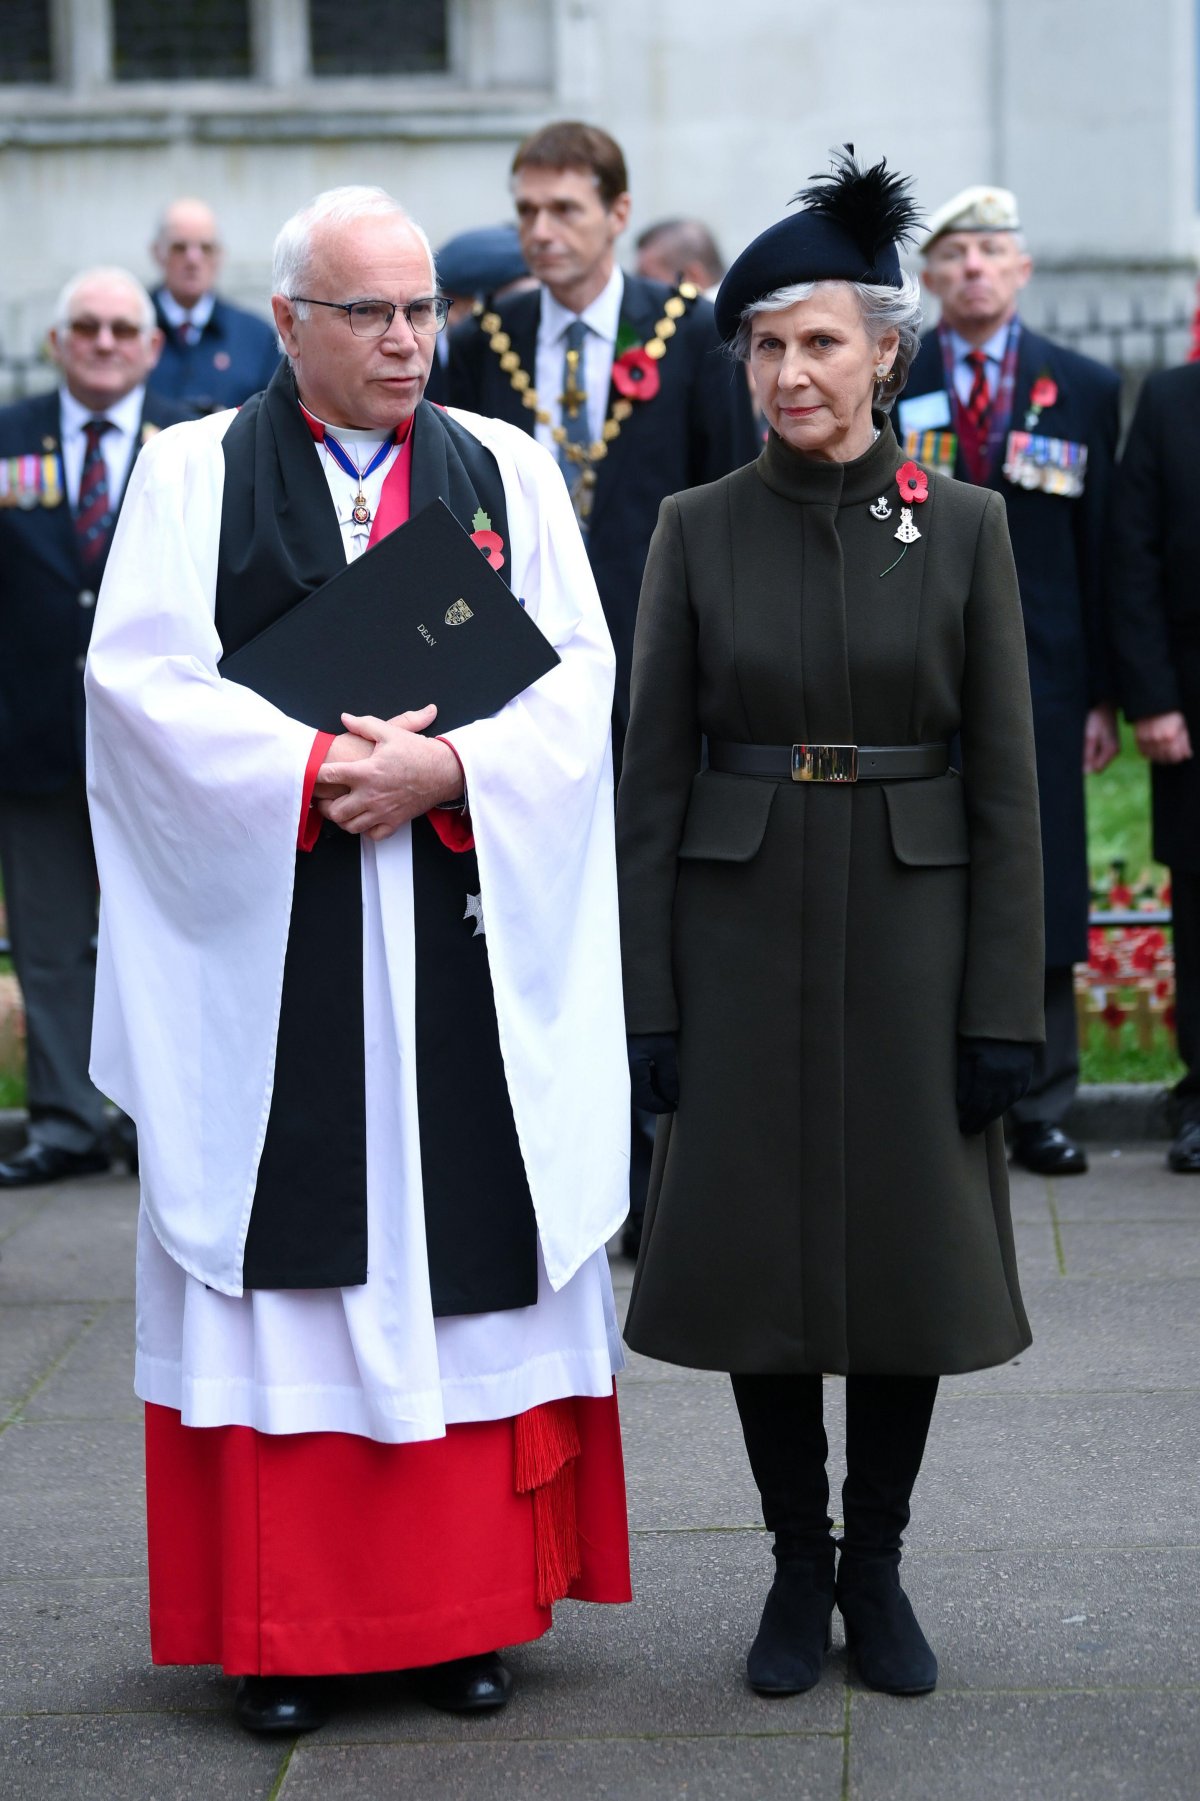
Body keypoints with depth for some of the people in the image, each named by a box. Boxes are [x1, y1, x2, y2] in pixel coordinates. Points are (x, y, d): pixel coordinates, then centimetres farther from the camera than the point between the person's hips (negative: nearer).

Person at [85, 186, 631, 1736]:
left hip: (468, 935, 2)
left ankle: (464, 1606, 13)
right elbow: (143, 677, -5)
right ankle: (281, 1623, 8)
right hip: (266, 939, -2)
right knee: (285, 1251, 0)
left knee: (468, 1248, 3)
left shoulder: (508, 472, 11)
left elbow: (578, 676, 2)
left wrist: (445, 767, -14)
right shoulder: (194, 472, 5)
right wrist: (313, 770, -15)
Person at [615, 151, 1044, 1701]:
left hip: (909, 931, 0)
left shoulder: (963, 528, 0)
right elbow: (654, 777, 1)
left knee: (911, 1249, 6)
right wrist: (648, 998, -3)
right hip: (743, 933, 0)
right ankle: (798, 1567, 21)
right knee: (763, 1251, 5)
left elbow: (1003, 782, -1)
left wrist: (1004, 1005, -5)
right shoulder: (698, 530, 1)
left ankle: (878, 1564, 22)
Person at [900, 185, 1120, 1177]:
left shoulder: (1086, 388, 8)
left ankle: (1042, 1111, 11)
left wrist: (1105, 692, 2)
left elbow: (1101, 547, 6)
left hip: (1037, 678, 1)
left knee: (1041, 900, 3)